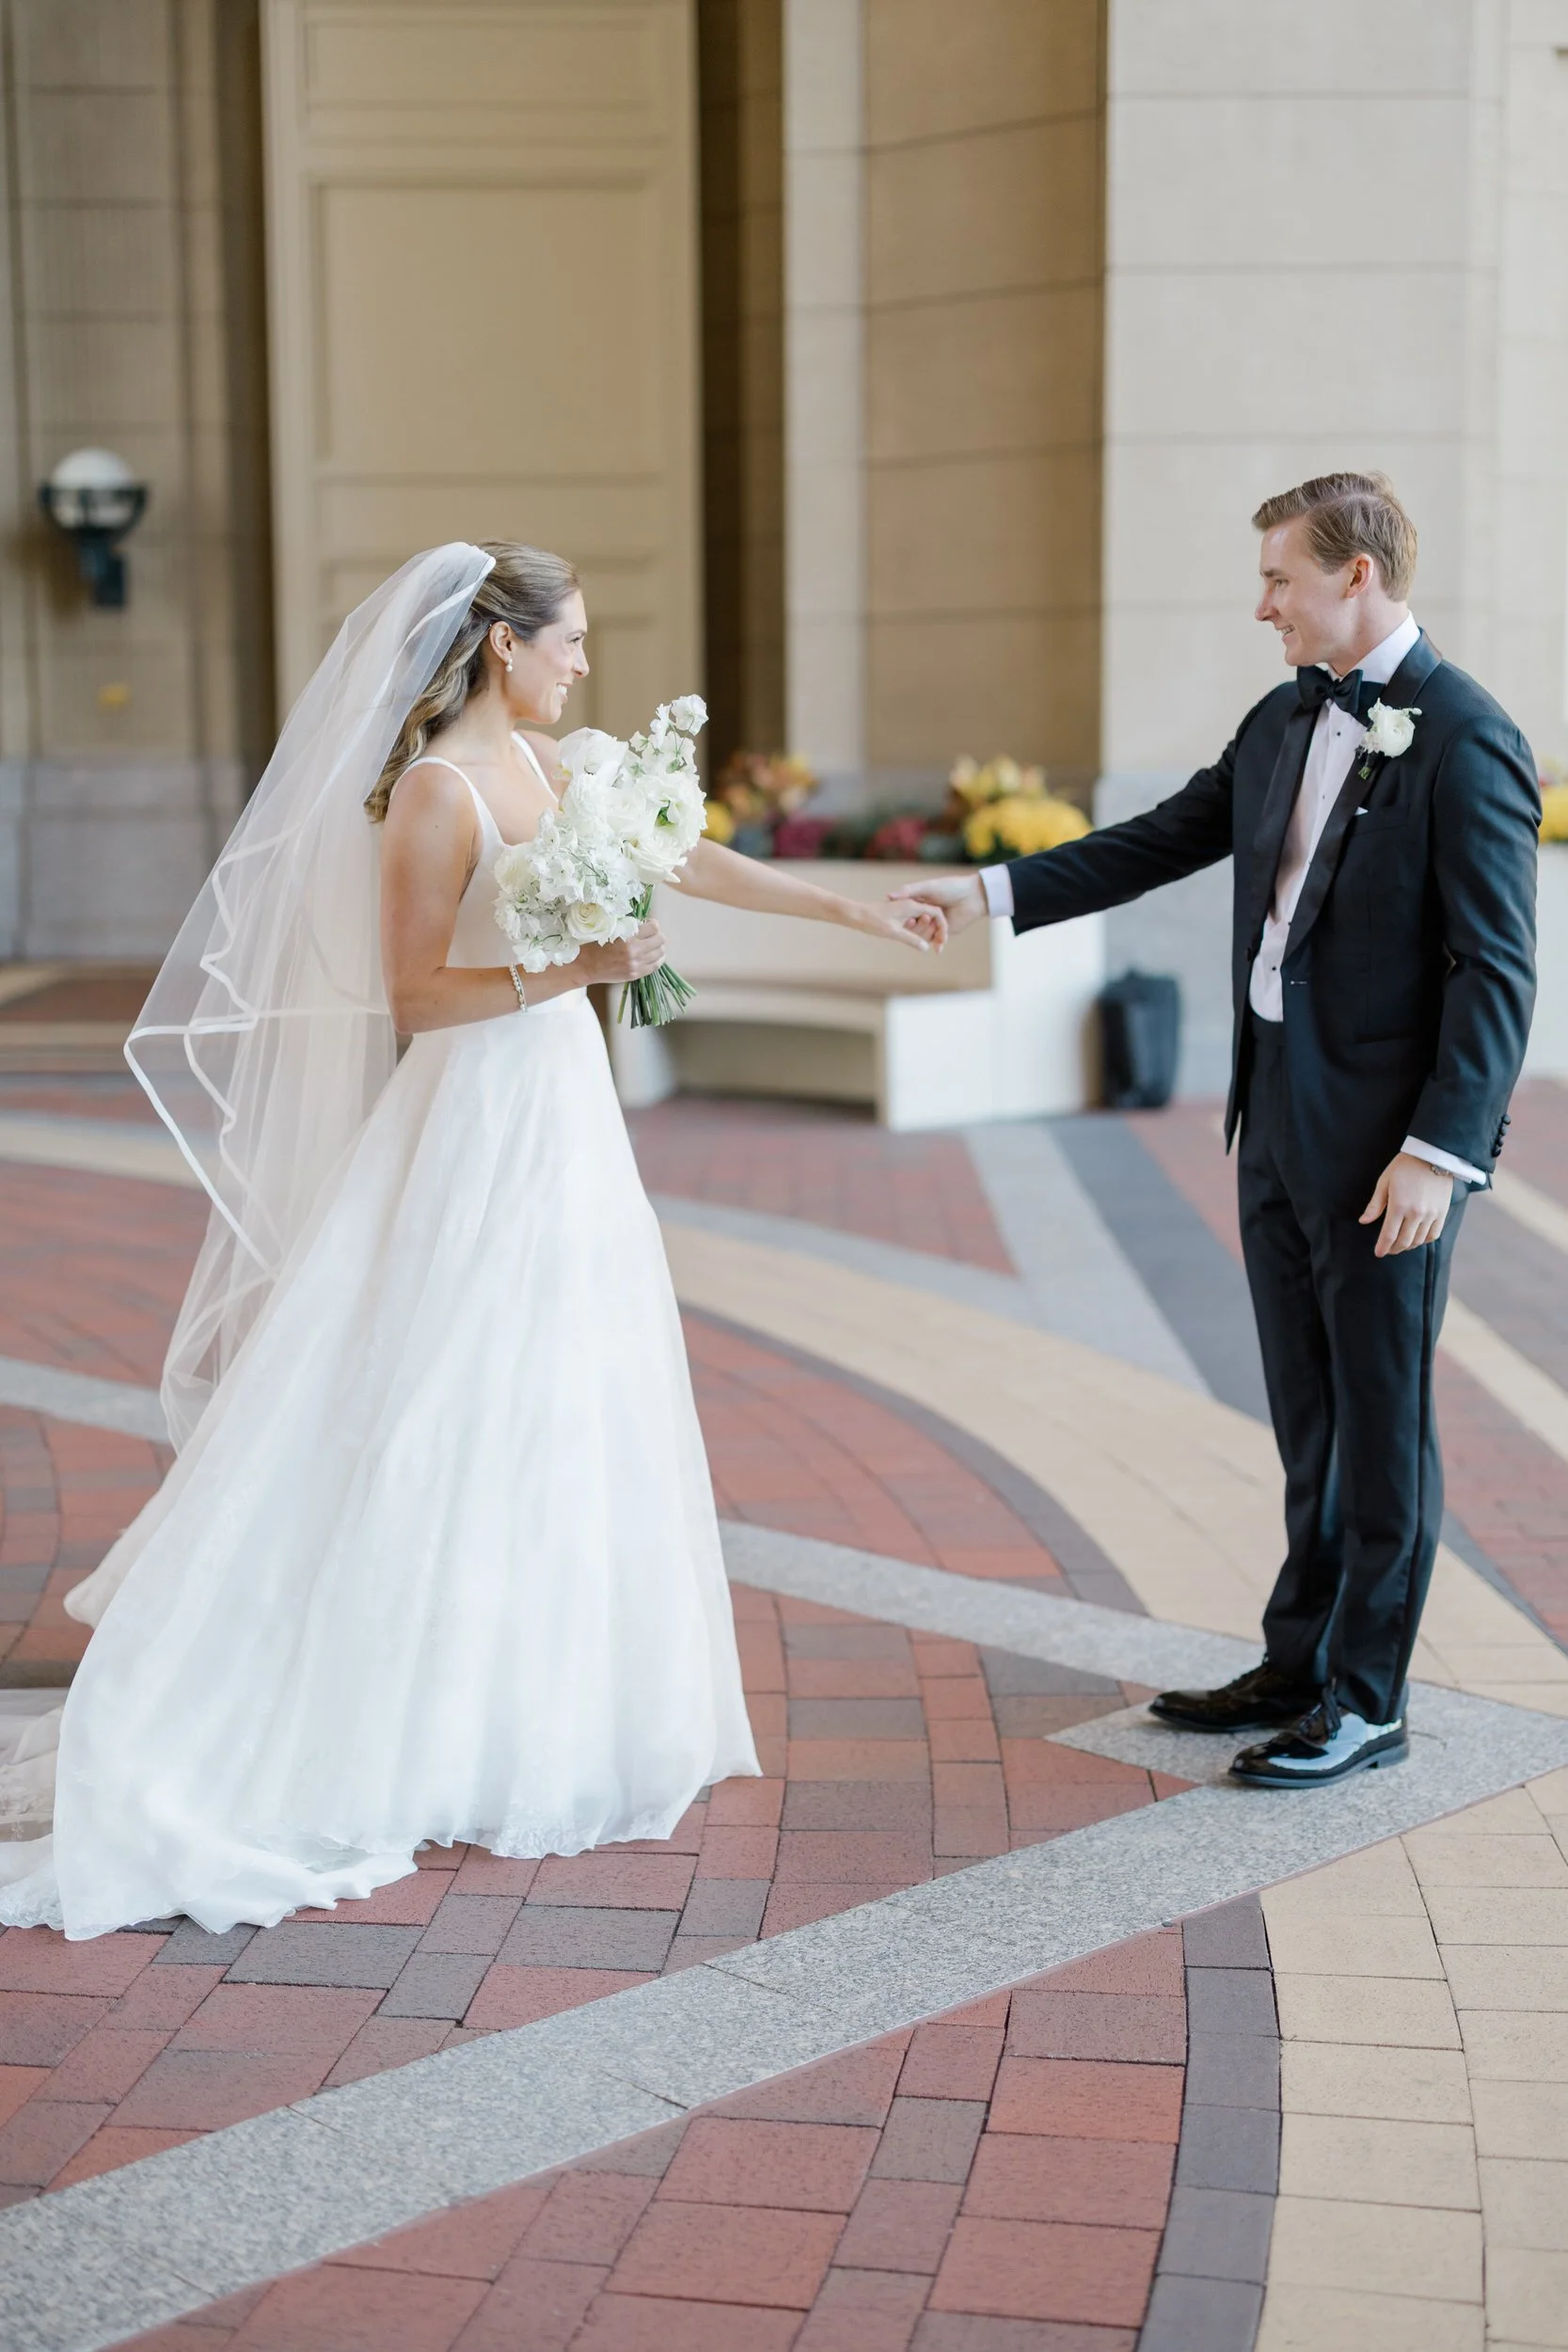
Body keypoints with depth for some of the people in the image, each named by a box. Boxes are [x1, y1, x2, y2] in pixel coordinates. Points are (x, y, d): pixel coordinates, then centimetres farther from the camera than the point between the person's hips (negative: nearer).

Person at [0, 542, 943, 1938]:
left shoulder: (540, 761, 10)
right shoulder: (435, 788, -15)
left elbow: (684, 858, 17)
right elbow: (411, 994, -17)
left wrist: (857, 913, 19)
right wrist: (575, 969, -23)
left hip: (560, 1115, 9)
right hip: (480, 1126, -9)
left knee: (557, 1425, 13)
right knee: (455, 1435, -3)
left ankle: (531, 1715, 24)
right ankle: (423, 1734, 7)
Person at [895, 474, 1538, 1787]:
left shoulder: (1467, 742, -14)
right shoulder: (1286, 718, 10)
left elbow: (1497, 970, -16)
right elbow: (1159, 843, 17)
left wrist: (1439, 1150, -20)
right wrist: (990, 893, 11)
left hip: (1389, 1139, -8)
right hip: (1279, 1121, 8)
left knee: (1383, 1420, 3)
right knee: (1311, 1418, 16)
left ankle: (1366, 1703, 15)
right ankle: (1300, 1667, 28)